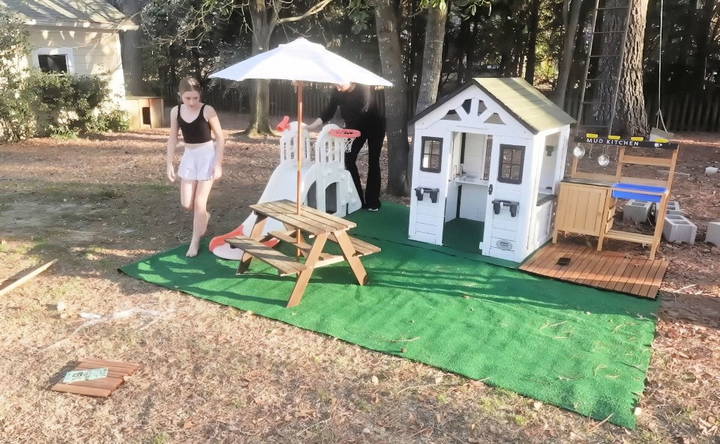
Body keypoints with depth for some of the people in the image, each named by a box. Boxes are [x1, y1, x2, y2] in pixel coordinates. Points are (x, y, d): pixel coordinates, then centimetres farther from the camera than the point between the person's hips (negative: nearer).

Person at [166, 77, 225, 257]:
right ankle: (204, 216, 40)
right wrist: (170, 164, 3)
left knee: (199, 202, -2)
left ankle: (195, 241, 13)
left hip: (207, 155, -5)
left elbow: (220, 137, -9)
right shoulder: (175, 112, -2)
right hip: (189, 156, 5)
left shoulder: (207, 110, -15)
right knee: (186, 204, 6)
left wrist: (218, 164, -13)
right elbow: (173, 138, 7)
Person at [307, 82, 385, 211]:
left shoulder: (363, 89, -29)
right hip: (355, 127, 5)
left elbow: (363, 112, -32)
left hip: (374, 126, -5)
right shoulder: (337, 92, -14)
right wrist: (311, 127, -22)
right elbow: (328, 112, -11)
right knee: (349, 159, -4)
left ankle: (372, 202, 5)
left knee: (373, 163, -2)